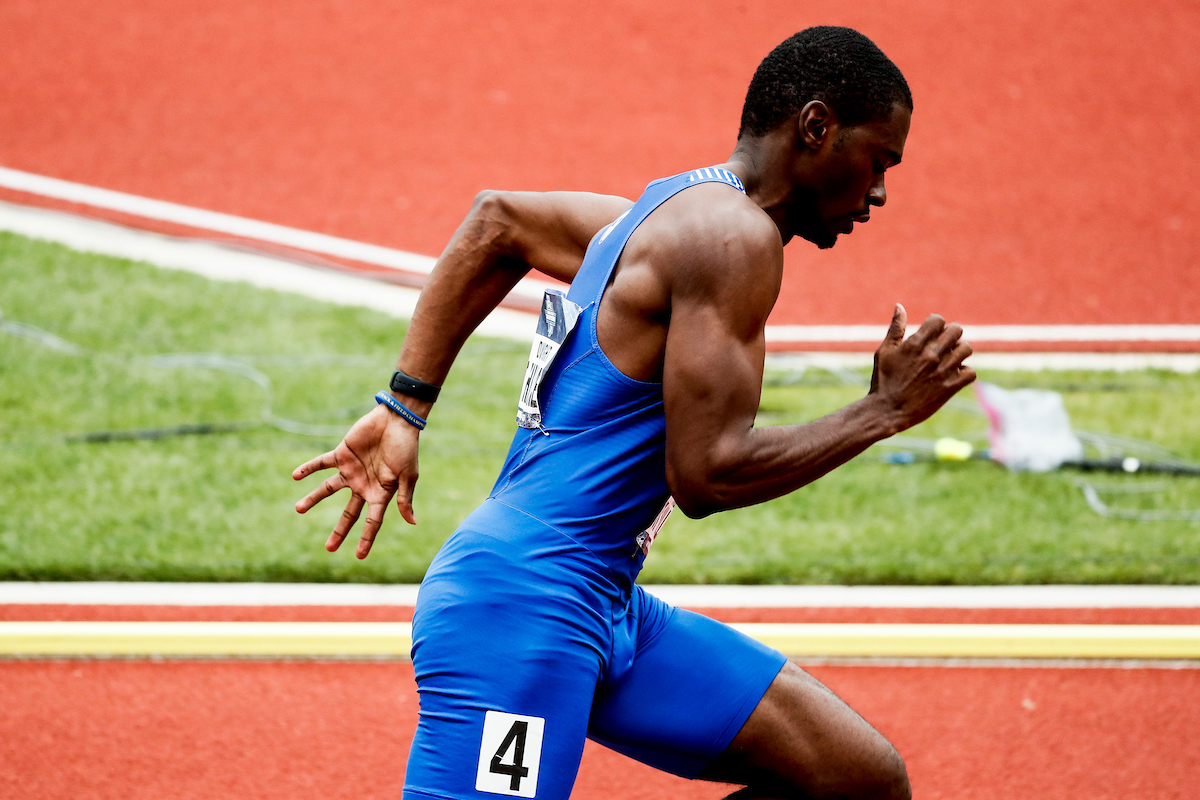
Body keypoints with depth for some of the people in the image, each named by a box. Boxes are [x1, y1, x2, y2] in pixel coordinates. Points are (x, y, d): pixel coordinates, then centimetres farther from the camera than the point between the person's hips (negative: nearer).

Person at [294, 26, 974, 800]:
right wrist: (884, 412, -6)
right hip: (518, 605, -11)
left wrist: (405, 409, 26)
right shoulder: (735, 237, -13)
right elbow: (706, 473, -18)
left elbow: (496, 220, 30)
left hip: (607, 611, 11)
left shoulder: (666, 215, 17)